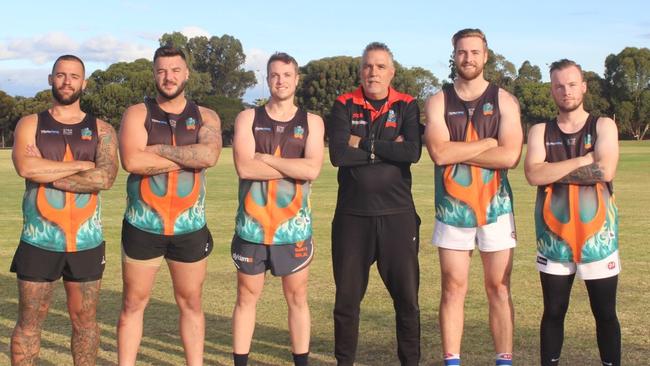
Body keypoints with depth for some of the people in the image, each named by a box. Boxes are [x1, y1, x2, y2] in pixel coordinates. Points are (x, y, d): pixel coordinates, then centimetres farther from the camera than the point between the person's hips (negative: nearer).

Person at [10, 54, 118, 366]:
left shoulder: (101, 130, 5)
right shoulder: (30, 125, 4)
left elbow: (105, 178, -12)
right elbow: (26, 167, -15)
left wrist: (48, 175, -14)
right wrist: (83, 165, -12)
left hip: (86, 241, 1)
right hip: (39, 241, -1)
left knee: (84, 319, 10)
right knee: (29, 322, 5)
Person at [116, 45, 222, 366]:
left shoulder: (205, 117, 5)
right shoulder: (137, 114, 0)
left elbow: (210, 155, -15)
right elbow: (132, 161, -18)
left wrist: (160, 150, -15)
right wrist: (189, 158, -13)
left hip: (190, 227, 1)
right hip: (143, 226, -1)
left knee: (191, 303, 11)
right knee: (133, 303, 5)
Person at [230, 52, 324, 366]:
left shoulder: (311, 122, 3)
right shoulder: (248, 118, 2)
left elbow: (312, 170, -12)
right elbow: (244, 167, -13)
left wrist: (265, 158, -11)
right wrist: (294, 167, -12)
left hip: (295, 226, 0)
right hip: (252, 224, 0)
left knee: (297, 298, 8)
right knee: (246, 298, 8)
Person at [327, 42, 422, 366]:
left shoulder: (407, 106, 2)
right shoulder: (344, 106, 2)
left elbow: (413, 151, -15)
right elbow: (338, 154, -13)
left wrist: (364, 144, -12)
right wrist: (388, 150, -11)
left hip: (397, 214, 0)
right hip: (352, 215, 1)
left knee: (407, 296, 6)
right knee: (347, 297, 10)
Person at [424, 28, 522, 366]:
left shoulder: (504, 101, 2)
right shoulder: (438, 102, 4)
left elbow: (510, 156, -11)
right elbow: (439, 152, -12)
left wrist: (458, 152, -10)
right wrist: (488, 142, -9)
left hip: (495, 206, 0)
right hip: (452, 208, 0)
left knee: (499, 288, 4)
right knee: (453, 289, 4)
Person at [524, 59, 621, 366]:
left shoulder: (603, 126, 2)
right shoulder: (540, 131, 6)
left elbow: (605, 171, -15)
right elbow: (533, 175, -11)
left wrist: (553, 171, -10)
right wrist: (582, 160, -14)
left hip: (597, 231, -1)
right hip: (553, 232, 1)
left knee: (605, 313, 6)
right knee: (553, 311, 8)